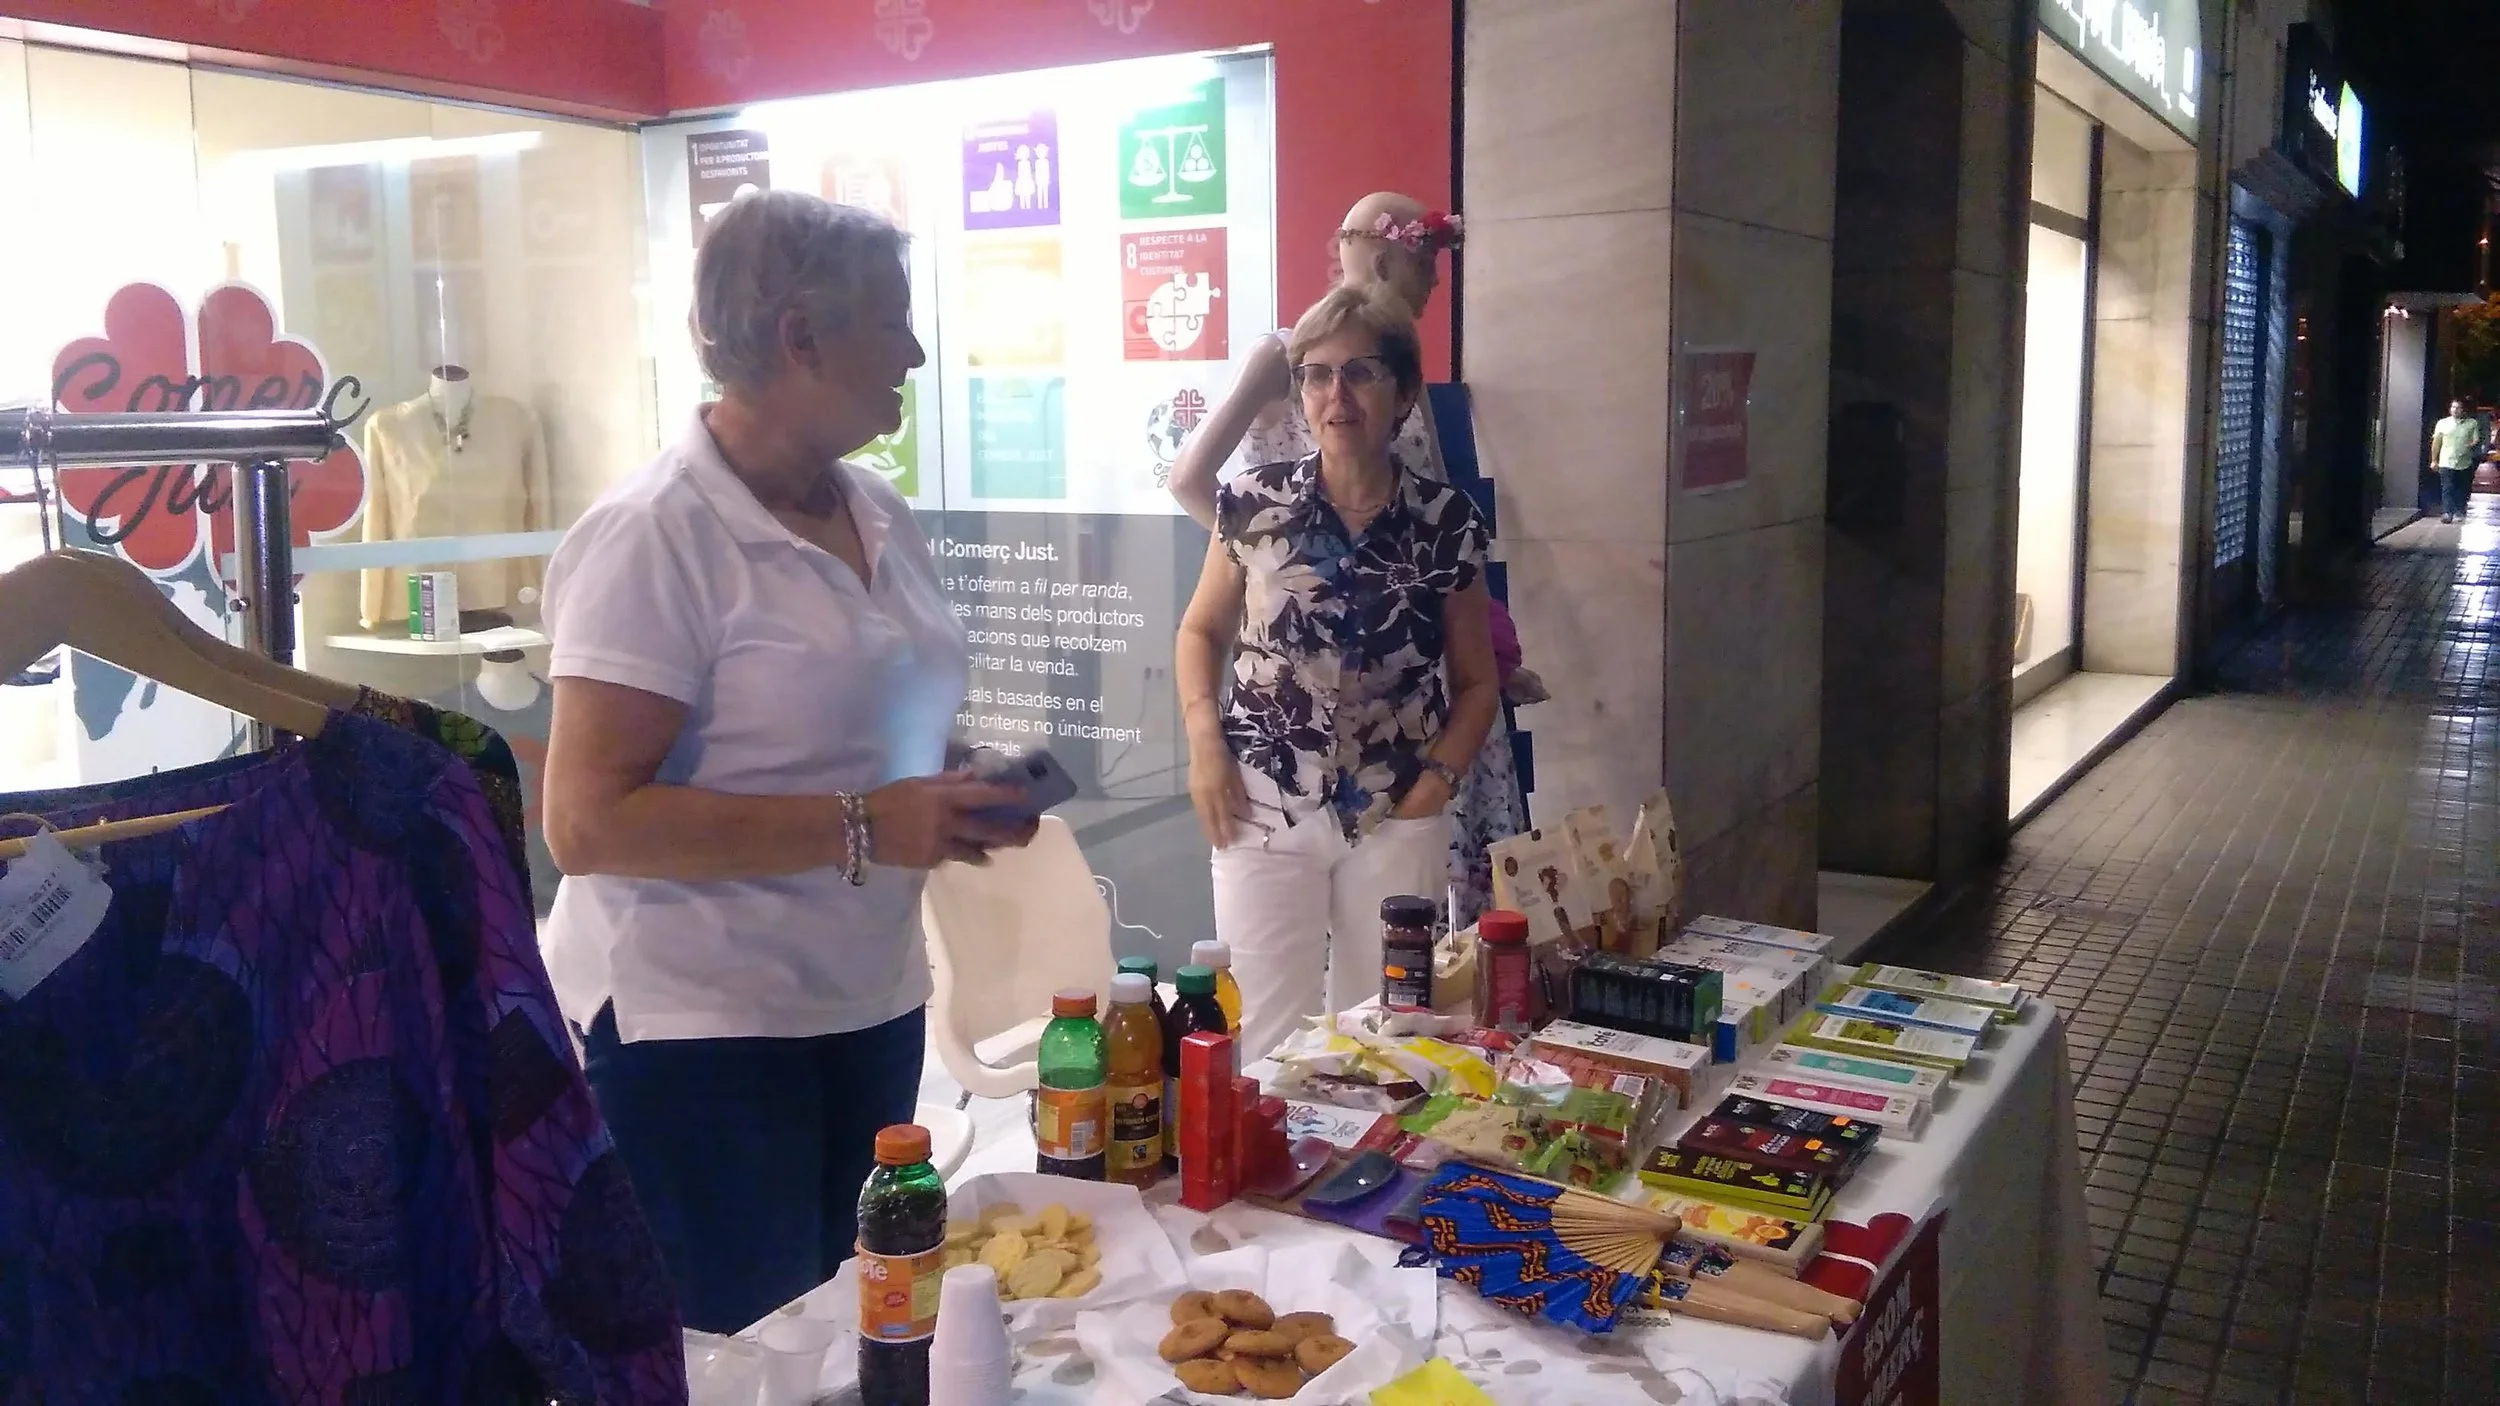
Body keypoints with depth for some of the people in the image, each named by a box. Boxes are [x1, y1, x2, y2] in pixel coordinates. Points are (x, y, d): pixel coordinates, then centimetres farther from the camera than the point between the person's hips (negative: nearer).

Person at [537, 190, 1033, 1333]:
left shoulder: (879, 516, 7)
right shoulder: (655, 536, -16)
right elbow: (588, 823, -21)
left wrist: (956, 796, 0)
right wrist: (863, 827, -25)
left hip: (869, 1008, 7)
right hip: (699, 1027, -7)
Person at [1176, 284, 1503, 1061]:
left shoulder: (1446, 521, -2)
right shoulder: (1254, 503, -2)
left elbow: (1475, 679, 8)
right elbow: (1201, 630, 9)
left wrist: (1439, 777, -7)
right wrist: (1205, 743, -6)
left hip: (1396, 818, 1)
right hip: (1264, 809, 0)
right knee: (1264, 1029, 4)